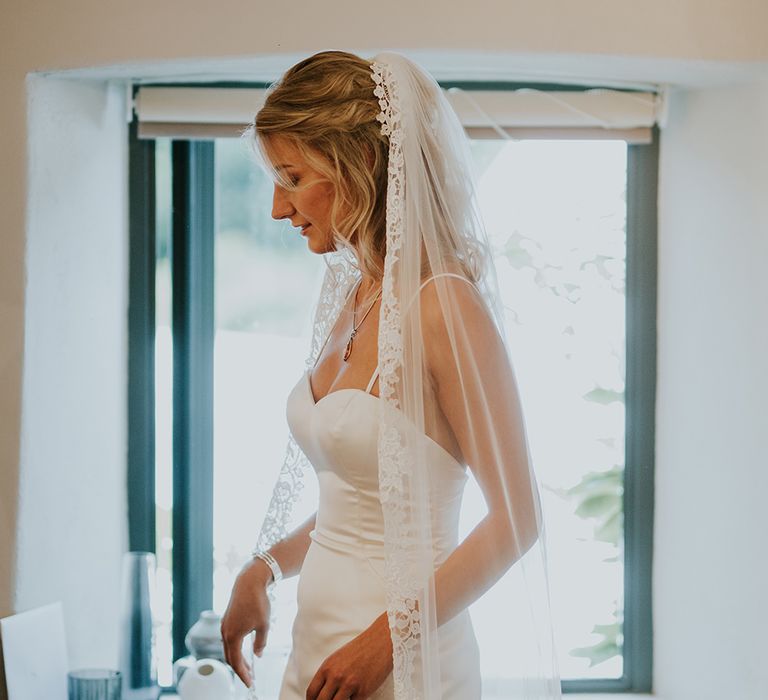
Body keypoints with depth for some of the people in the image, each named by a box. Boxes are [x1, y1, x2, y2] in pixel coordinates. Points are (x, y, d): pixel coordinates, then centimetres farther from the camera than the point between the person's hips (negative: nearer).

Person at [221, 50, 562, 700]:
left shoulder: (443, 306, -17)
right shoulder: (348, 296, 6)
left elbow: (516, 519, -16)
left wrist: (388, 637, -17)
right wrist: (264, 568, 3)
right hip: (316, 645, 7)